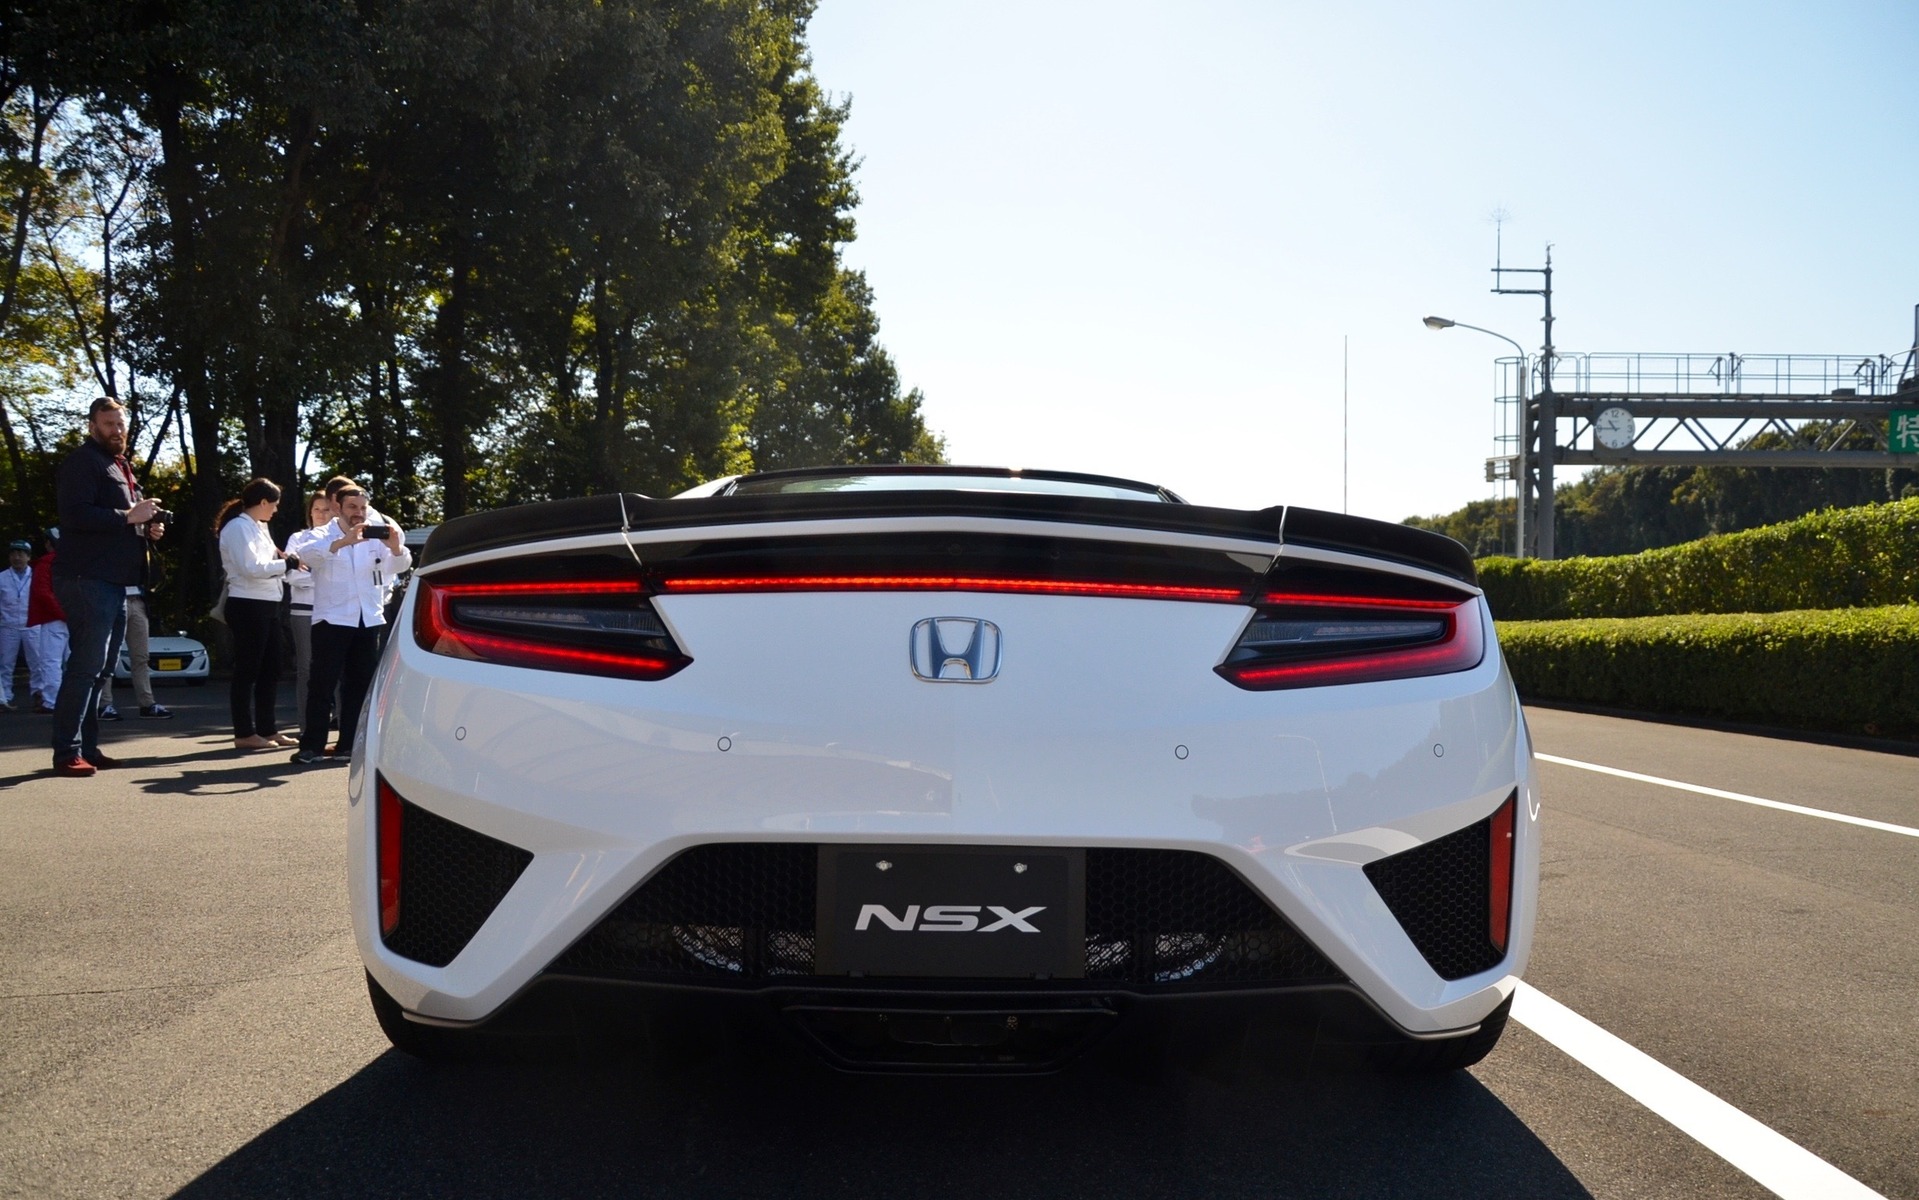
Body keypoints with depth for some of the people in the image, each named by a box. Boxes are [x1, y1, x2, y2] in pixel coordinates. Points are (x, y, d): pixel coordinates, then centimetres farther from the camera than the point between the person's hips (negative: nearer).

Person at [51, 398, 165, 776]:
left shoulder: (120, 466, 23)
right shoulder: (81, 463, -7)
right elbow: (76, 514, -21)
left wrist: (150, 527, 11)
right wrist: (129, 516, -20)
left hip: (114, 581, 10)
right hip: (87, 579, -10)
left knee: (98, 668, 13)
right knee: (86, 666, -12)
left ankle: (88, 747, 20)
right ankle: (67, 752, -10)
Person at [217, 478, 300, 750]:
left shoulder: (257, 528, 18)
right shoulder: (238, 527, -11)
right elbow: (251, 567, -20)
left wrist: (283, 561, 1)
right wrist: (288, 563, -12)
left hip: (267, 604, 10)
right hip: (248, 605, -10)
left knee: (270, 669, 12)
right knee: (247, 669, -3)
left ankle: (267, 729, 20)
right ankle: (244, 733, 3)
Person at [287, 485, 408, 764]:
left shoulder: (375, 539, 13)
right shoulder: (321, 536, 3)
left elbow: (399, 566, 2)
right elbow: (307, 554, -20)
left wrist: (395, 546, -22)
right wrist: (345, 541, -35)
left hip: (368, 621, 4)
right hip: (332, 619, -4)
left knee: (360, 684, 7)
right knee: (322, 683, -6)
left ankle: (349, 744, 13)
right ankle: (312, 746, -5)